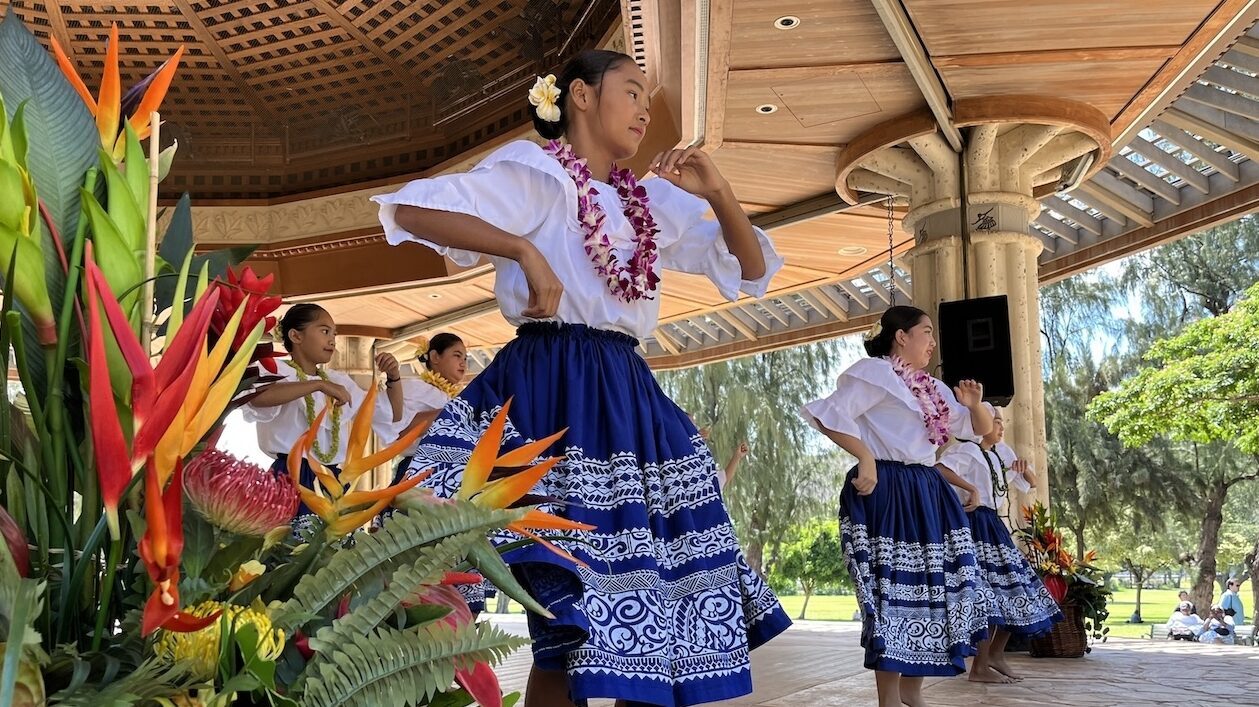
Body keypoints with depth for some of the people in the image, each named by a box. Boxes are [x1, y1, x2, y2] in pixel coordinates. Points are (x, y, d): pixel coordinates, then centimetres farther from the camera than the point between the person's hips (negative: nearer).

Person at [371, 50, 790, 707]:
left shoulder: (652, 201, 18)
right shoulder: (536, 173, 0)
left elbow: (753, 270, 19)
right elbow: (409, 210, -13)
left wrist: (718, 193, 3)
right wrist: (525, 250, -21)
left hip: (628, 400, 7)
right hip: (551, 392, -7)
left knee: (654, 602, 6)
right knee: (569, 613, -6)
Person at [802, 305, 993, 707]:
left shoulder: (933, 389, 21)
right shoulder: (875, 373, -4)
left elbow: (981, 429, 25)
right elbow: (830, 415, -16)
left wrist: (974, 403, 4)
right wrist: (865, 457, -21)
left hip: (927, 493, 9)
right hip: (885, 493, -9)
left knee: (933, 587, 9)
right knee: (893, 591, -10)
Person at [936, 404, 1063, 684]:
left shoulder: (1002, 453, 17)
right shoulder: (966, 450, -8)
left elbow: (1031, 483, 23)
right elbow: (939, 469, -27)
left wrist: (1025, 469, 2)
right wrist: (971, 489, -27)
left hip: (993, 525, 9)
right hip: (975, 524, -9)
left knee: (1014, 586, 10)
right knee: (990, 593, -12)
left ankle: (996, 653, 23)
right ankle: (980, 667, -5)